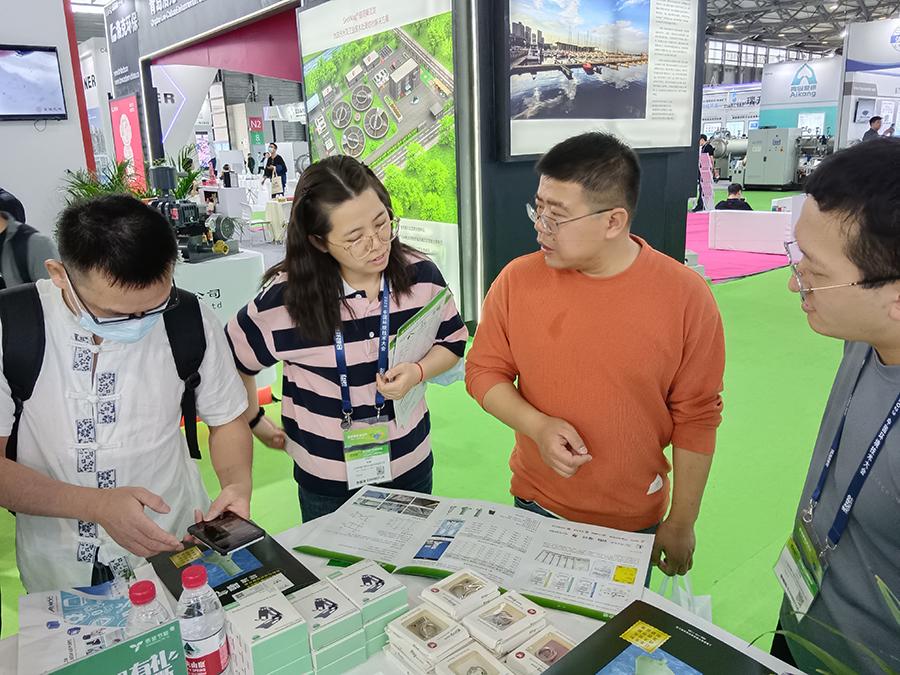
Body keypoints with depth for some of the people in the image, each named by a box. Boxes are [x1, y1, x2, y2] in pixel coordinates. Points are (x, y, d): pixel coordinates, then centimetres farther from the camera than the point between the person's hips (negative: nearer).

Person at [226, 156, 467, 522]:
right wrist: (255, 422, 7)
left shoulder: (421, 276, -13)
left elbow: (453, 341, 3)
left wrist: (418, 371, -17)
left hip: (411, 469, 3)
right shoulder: (285, 300, -20)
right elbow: (230, 360, -2)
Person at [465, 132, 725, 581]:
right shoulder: (517, 280, -11)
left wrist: (681, 522, -1)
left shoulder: (686, 297, -15)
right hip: (534, 508, 2)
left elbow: (696, 418, -8)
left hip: (634, 521, -1)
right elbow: (483, 371, -1)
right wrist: (537, 425, -19)